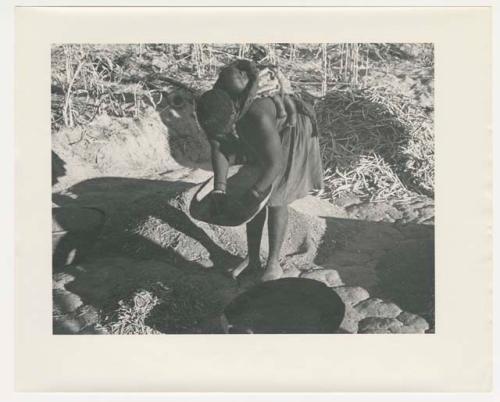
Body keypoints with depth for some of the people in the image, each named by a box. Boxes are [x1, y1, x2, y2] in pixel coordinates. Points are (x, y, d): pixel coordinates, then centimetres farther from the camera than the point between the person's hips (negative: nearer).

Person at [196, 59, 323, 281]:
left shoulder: (257, 117, -45)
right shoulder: (211, 110, -26)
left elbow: (276, 163, -38)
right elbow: (219, 150, -17)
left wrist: (252, 196, -36)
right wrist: (219, 189, -27)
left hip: (289, 132, -6)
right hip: (257, 139, 6)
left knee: (275, 198, -7)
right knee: (256, 196, 5)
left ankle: (273, 263, 7)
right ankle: (252, 257, 17)